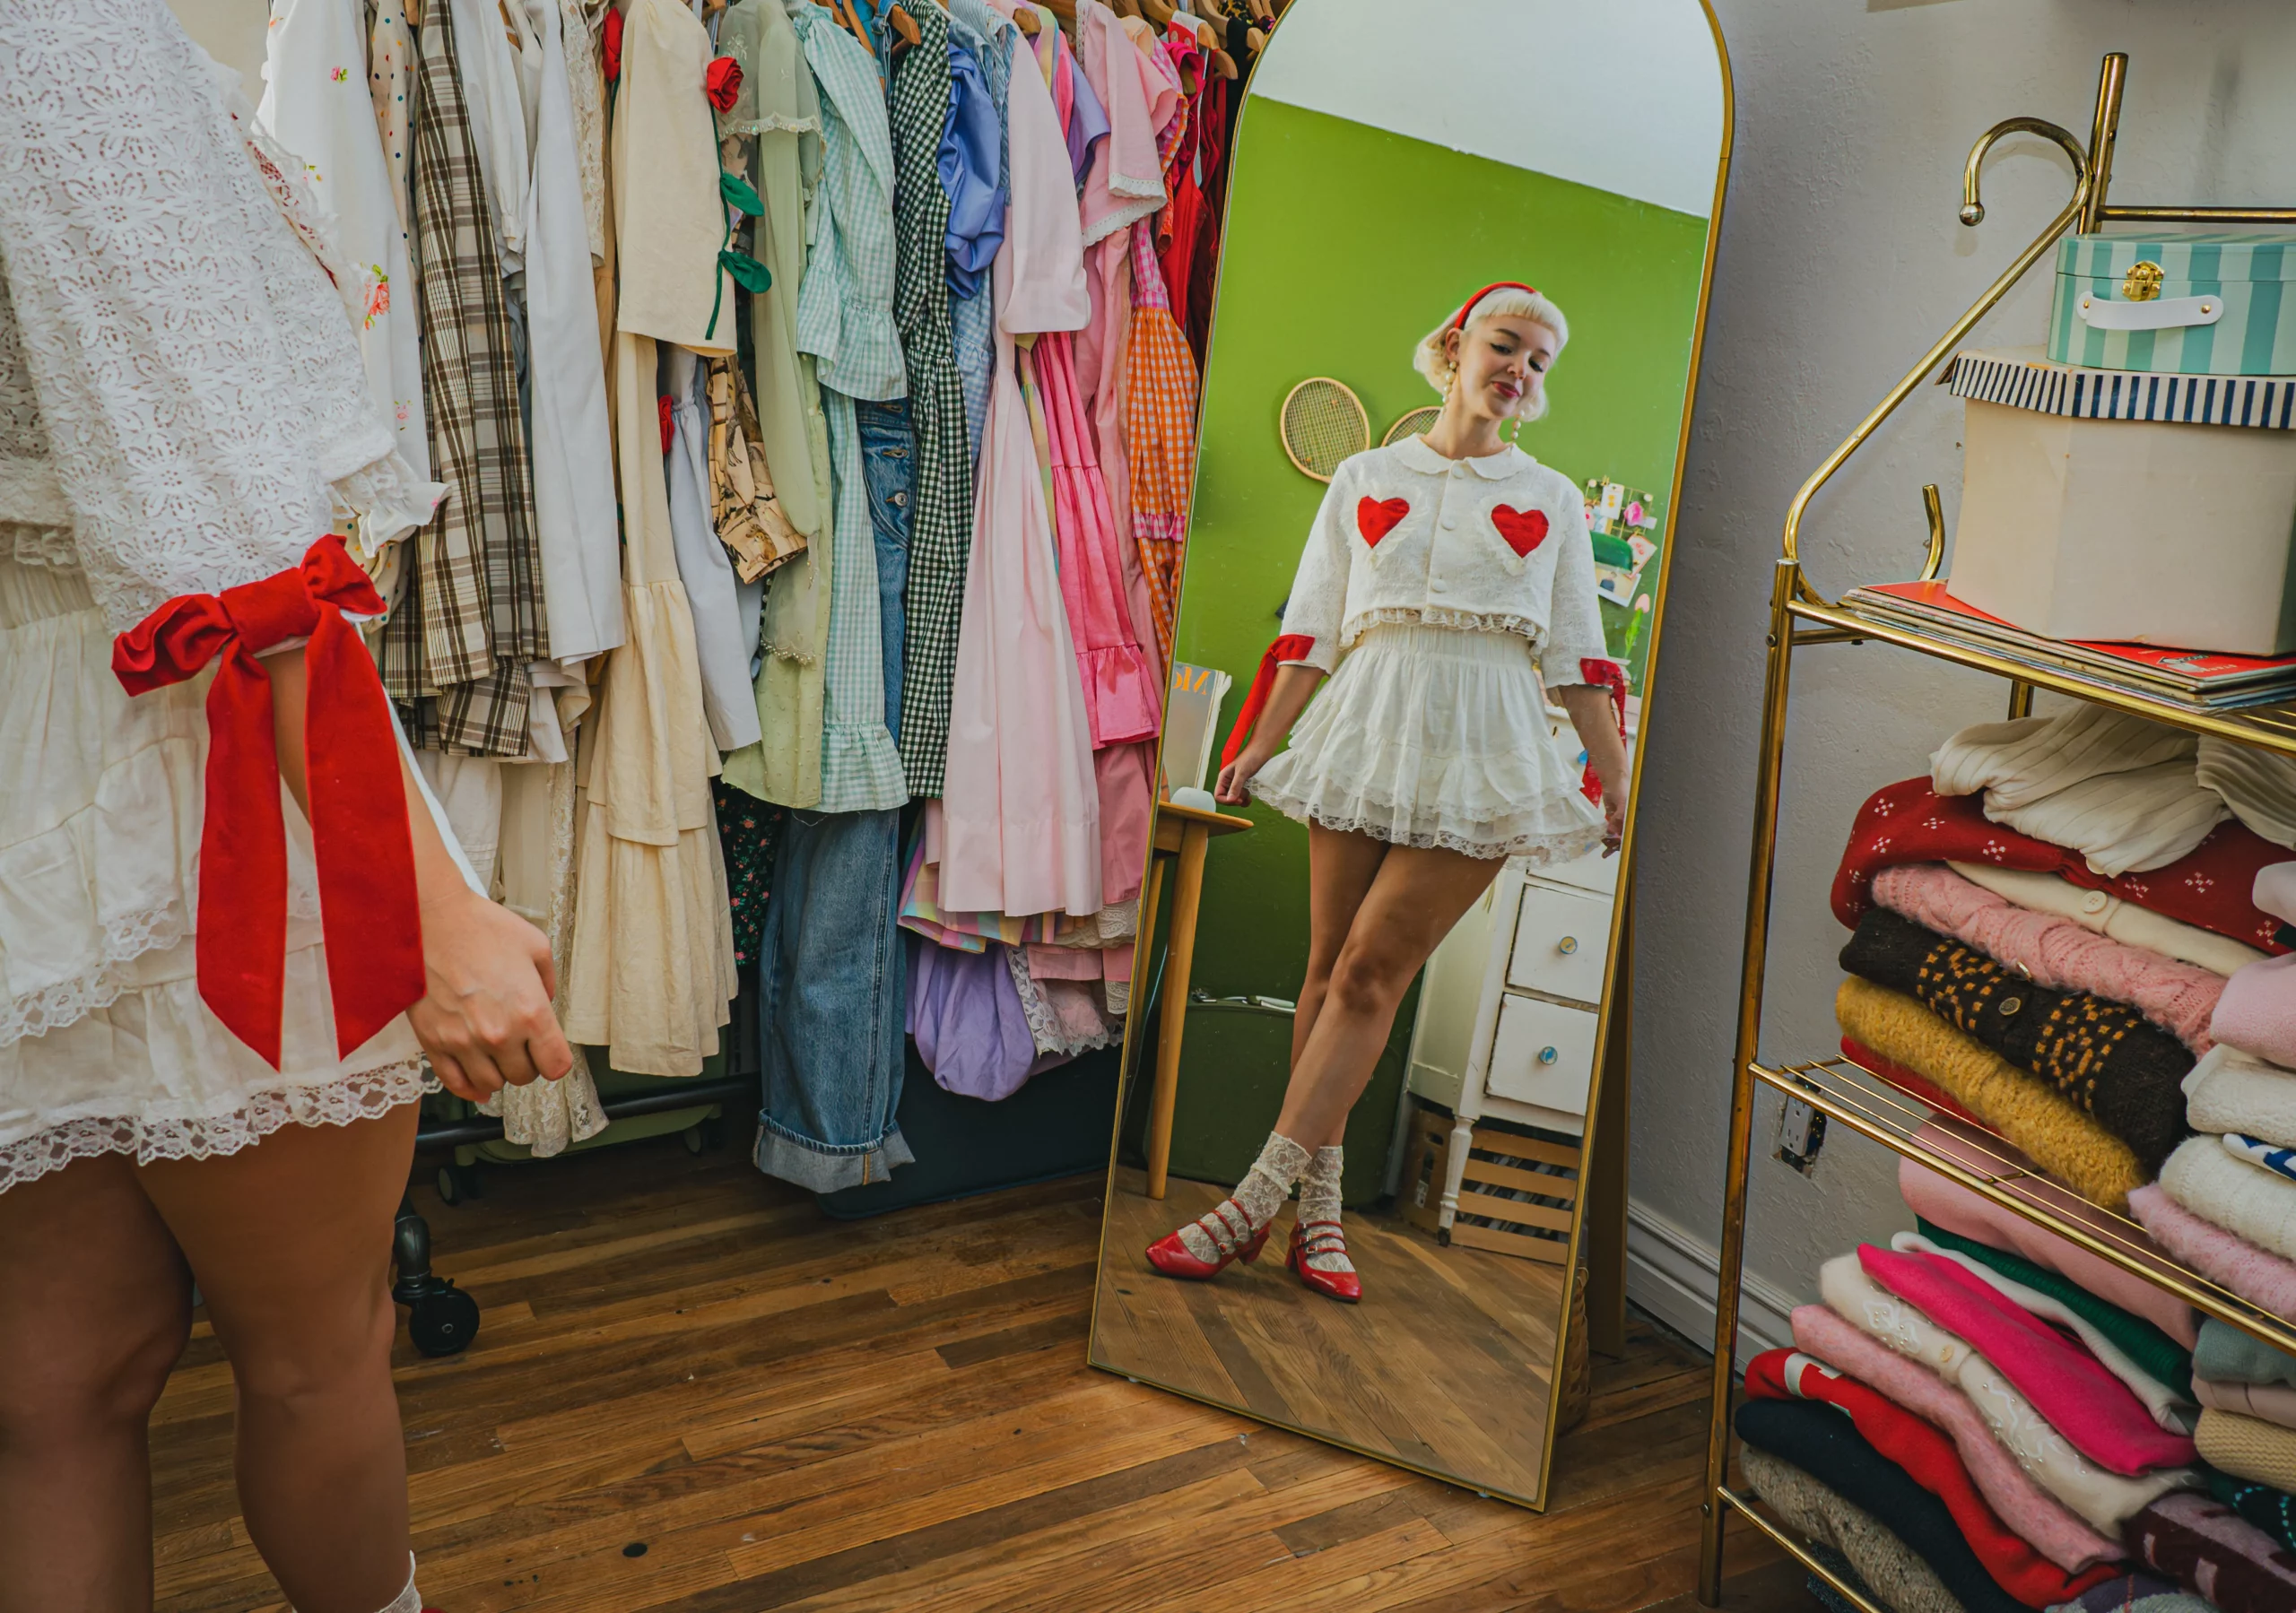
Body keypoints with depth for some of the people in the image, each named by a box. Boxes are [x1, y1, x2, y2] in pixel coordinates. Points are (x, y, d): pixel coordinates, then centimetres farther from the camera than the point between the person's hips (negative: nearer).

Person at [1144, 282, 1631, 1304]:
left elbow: (1575, 658, 11)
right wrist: (1257, 745, 2)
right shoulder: (1363, 479, 14)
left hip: (1481, 752, -1)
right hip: (1368, 729, 1)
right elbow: (1313, 632, 10)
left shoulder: (1552, 500, 15)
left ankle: (1258, 1201, -8)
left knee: (1371, 972, -10)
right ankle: (1319, 1210, 9)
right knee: (1329, 970, -1)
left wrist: (1616, 783, 4)